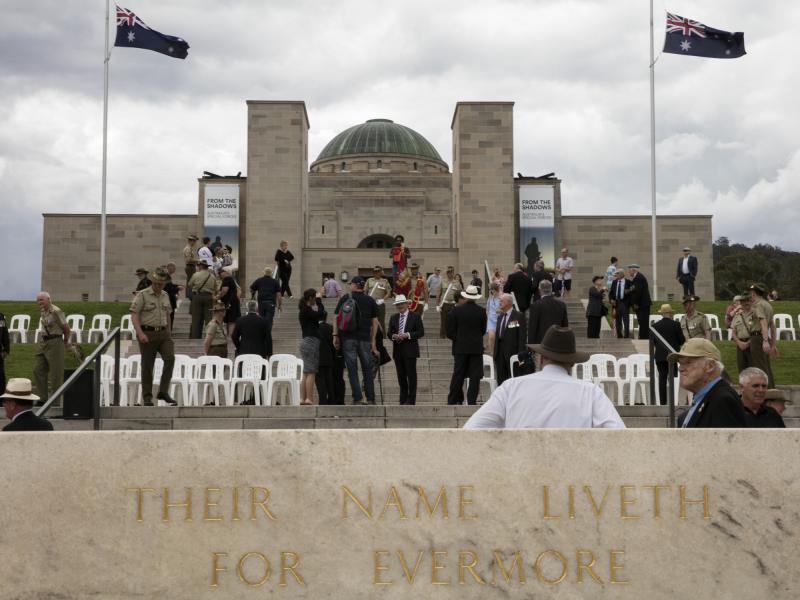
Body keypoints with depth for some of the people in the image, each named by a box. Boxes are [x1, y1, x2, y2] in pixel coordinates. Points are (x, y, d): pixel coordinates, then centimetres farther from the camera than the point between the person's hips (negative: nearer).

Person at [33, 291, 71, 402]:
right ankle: (43, 398, 15)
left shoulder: (56, 312, -17)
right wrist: (66, 341, 19)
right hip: (43, 342, 9)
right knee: (38, 370, 7)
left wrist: (66, 342, 8)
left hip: (54, 343, -9)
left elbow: (66, 328, -10)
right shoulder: (43, 311, 9)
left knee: (56, 373, -1)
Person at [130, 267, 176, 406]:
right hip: (147, 333, -4)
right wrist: (140, 333, -21)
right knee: (147, 365, 1)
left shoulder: (165, 296, 14)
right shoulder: (142, 295, -4)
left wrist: (169, 332, 21)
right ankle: (147, 396, 11)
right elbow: (134, 315, -10)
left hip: (163, 333, 4)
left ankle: (163, 391, -8)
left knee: (170, 358, -14)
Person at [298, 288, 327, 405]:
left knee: (306, 373, 9)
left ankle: (303, 398, 8)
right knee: (311, 372, -9)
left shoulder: (305, 310, 17)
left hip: (306, 341, 10)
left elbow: (320, 316, 21)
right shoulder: (306, 310, -12)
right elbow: (320, 314, -21)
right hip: (311, 340, -10)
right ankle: (309, 399, -11)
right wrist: (319, 301, -12)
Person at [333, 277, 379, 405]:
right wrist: (373, 341, 10)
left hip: (348, 338, -2)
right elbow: (375, 322, 7)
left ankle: (357, 398, -7)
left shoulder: (345, 299, 2)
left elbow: (337, 318, -2)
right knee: (367, 369, 8)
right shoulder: (370, 301, 8)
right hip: (365, 338, 2)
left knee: (352, 370, -1)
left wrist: (335, 335, 2)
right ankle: (370, 399, 6)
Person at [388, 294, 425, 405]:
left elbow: (421, 332, -5)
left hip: (410, 350, -4)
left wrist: (407, 335, -16)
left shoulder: (415, 316, 1)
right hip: (398, 351, 4)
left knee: (411, 375, -5)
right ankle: (403, 399, 13)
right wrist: (394, 336, -10)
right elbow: (389, 333, 13)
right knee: (401, 376, 7)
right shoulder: (393, 318, 14)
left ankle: (411, 400, -2)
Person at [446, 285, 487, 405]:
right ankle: (471, 401, 0)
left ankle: (452, 401, 7)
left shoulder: (457, 311, -5)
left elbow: (449, 331, -4)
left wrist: (458, 339, 10)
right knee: (475, 376, 3)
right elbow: (483, 329, 7)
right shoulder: (481, 311, -3)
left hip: (460, 347, 1)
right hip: (477, 347, 0)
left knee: (458, 375, 7)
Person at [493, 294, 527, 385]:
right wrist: (494, 351, 12)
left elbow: (523, 335, -9)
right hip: (500, 353, 7)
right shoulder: (500, 317, 16)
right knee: (500, 379, 10)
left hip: (512, 353, -7)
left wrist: (521, 353, -15)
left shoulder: (519, 316, -5)